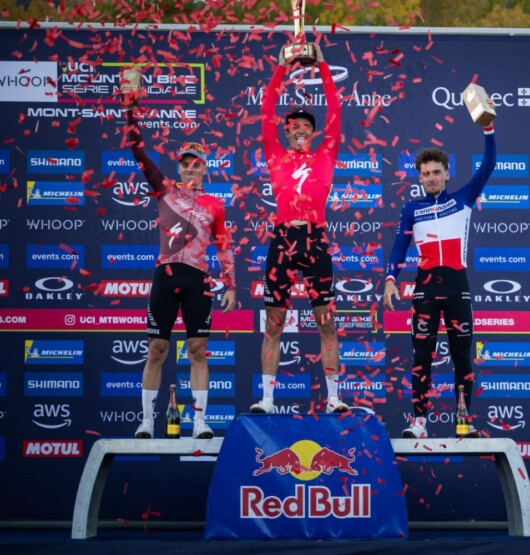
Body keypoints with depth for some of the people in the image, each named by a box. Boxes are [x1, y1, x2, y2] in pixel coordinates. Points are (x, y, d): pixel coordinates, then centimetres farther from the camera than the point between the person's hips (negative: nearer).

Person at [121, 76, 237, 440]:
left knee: (198, 350, 0)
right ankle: (147, 421, 4)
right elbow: (140, 151, 5)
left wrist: (231, 286, 6)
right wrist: (131, 109, -2)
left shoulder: (215, 205, 9)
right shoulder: (165, 191, 8)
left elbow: (224, 248, 12)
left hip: (197, 280, 0)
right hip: (166, 276, 0)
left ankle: (200, 421, 1)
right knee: (157, 350, 0)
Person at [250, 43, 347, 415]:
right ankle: (267, 398, 4)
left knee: (326, 321, 1)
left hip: (316, 240, 0)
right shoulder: (277, 158, 11)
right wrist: (281, 69, 6)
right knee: (274, 322, 2)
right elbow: (267, 114, 7)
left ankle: (333, 397, 4)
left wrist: (323, 67, 9)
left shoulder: (325, 158, 11)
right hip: (283, 240, 0)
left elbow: (335, 112, 8)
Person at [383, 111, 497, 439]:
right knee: (422, 355, -2)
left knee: (462, 354, 3)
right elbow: (400, 248, 6)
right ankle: (419, 421, -1)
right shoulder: (412, 209, 8)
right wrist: (390, 280, -10)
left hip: (457, 284, 0)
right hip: (426, 285, 0)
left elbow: (488, 166, -1)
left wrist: (488, 129, -13)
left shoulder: (463, 199, 6)